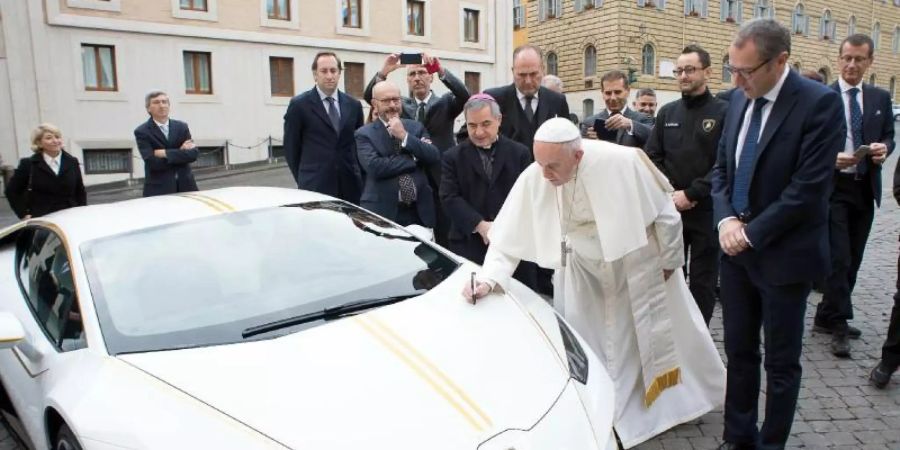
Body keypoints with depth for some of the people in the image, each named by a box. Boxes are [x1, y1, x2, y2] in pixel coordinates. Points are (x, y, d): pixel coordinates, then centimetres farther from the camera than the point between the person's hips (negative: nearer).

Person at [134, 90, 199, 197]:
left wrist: (166, 153, -13)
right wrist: (180, 152, -10)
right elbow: (153, 163, -15)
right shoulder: (142, 132, -2)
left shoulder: (182, 126, 9)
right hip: (158, 189, -4)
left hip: (185, 185, 4)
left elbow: (193, 154, -4)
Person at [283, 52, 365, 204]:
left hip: (350, 186, 4)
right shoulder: (299, 105, -1)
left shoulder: (354, 105, 11)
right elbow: (291, 147, 3)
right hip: (315, 187, -3)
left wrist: (357, 177, 10)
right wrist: (303, 179, 5)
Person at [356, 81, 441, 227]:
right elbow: (374, 167, -17)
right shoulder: (365, 134, -1)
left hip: (419, 212, 3)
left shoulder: (417, 127, 10)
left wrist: (404, 135, -12)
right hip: (382, 212, -3)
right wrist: (413, 158, -10)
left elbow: (435, 157, -3)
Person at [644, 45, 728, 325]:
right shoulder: (667, 113, 10)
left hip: (706, 211, -4)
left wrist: (691, 194, -15)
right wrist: (669, 194, -7)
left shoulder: (723, 112, -4)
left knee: (703, 281, 6)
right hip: (669, 210, 4)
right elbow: (651, 157, 6)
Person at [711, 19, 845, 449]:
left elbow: (809, 188, -19)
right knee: (738, 353, 14)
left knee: (780, 363, 10)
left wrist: (752, 233, -14)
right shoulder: (739, 99, 5)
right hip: (736, 248, 6)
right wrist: (726, 220, -6)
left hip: (783, 255, -5)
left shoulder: (820, 103, -14)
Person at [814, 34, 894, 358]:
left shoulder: (881, 98, 10)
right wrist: (831, 158, -21)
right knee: (839, 259, -7)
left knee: (853, 260, 11)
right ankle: (839, 325, 3)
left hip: (865, 189, 5)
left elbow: (889, 136, 14)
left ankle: (827, 317, 23)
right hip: (833, 188, -5)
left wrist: (884, 148, -8)